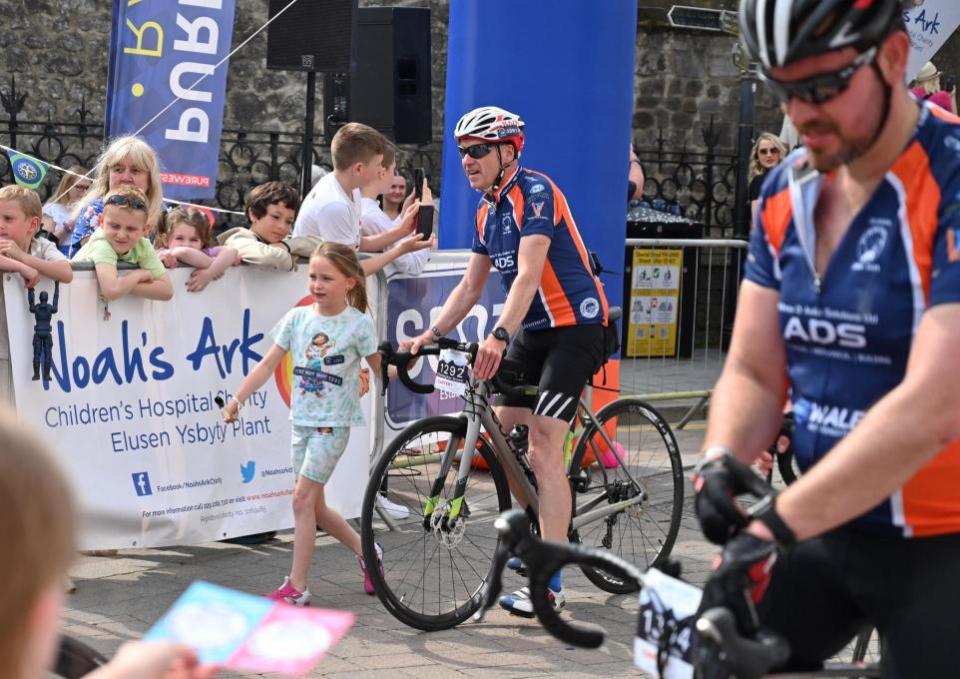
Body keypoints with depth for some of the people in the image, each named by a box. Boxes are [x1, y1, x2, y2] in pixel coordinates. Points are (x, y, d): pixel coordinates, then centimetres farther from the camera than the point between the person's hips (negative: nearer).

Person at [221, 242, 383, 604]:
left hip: (333, 423, -5)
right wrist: (237, 399, -5)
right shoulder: (297, 317, 3)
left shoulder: (358, 324, -7)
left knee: (303, 498, -12)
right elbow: (268, 364, 2)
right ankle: (365, 551, 32)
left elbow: (379, 368, 3)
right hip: (302, 420, 5)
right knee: (314, 505, 10)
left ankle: (296, 585, -6)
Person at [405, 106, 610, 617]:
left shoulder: (534, 192, -17)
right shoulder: (487, 211, 10)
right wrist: (432, 334, 1)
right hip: (533, 329, 9)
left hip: (575, 326, -9)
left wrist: (499, 336, -39)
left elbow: (529, 274, -28)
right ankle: (550, 529, 24)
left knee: (543, 448, -16)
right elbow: (471, 286, 14)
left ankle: (548, 584, -15)